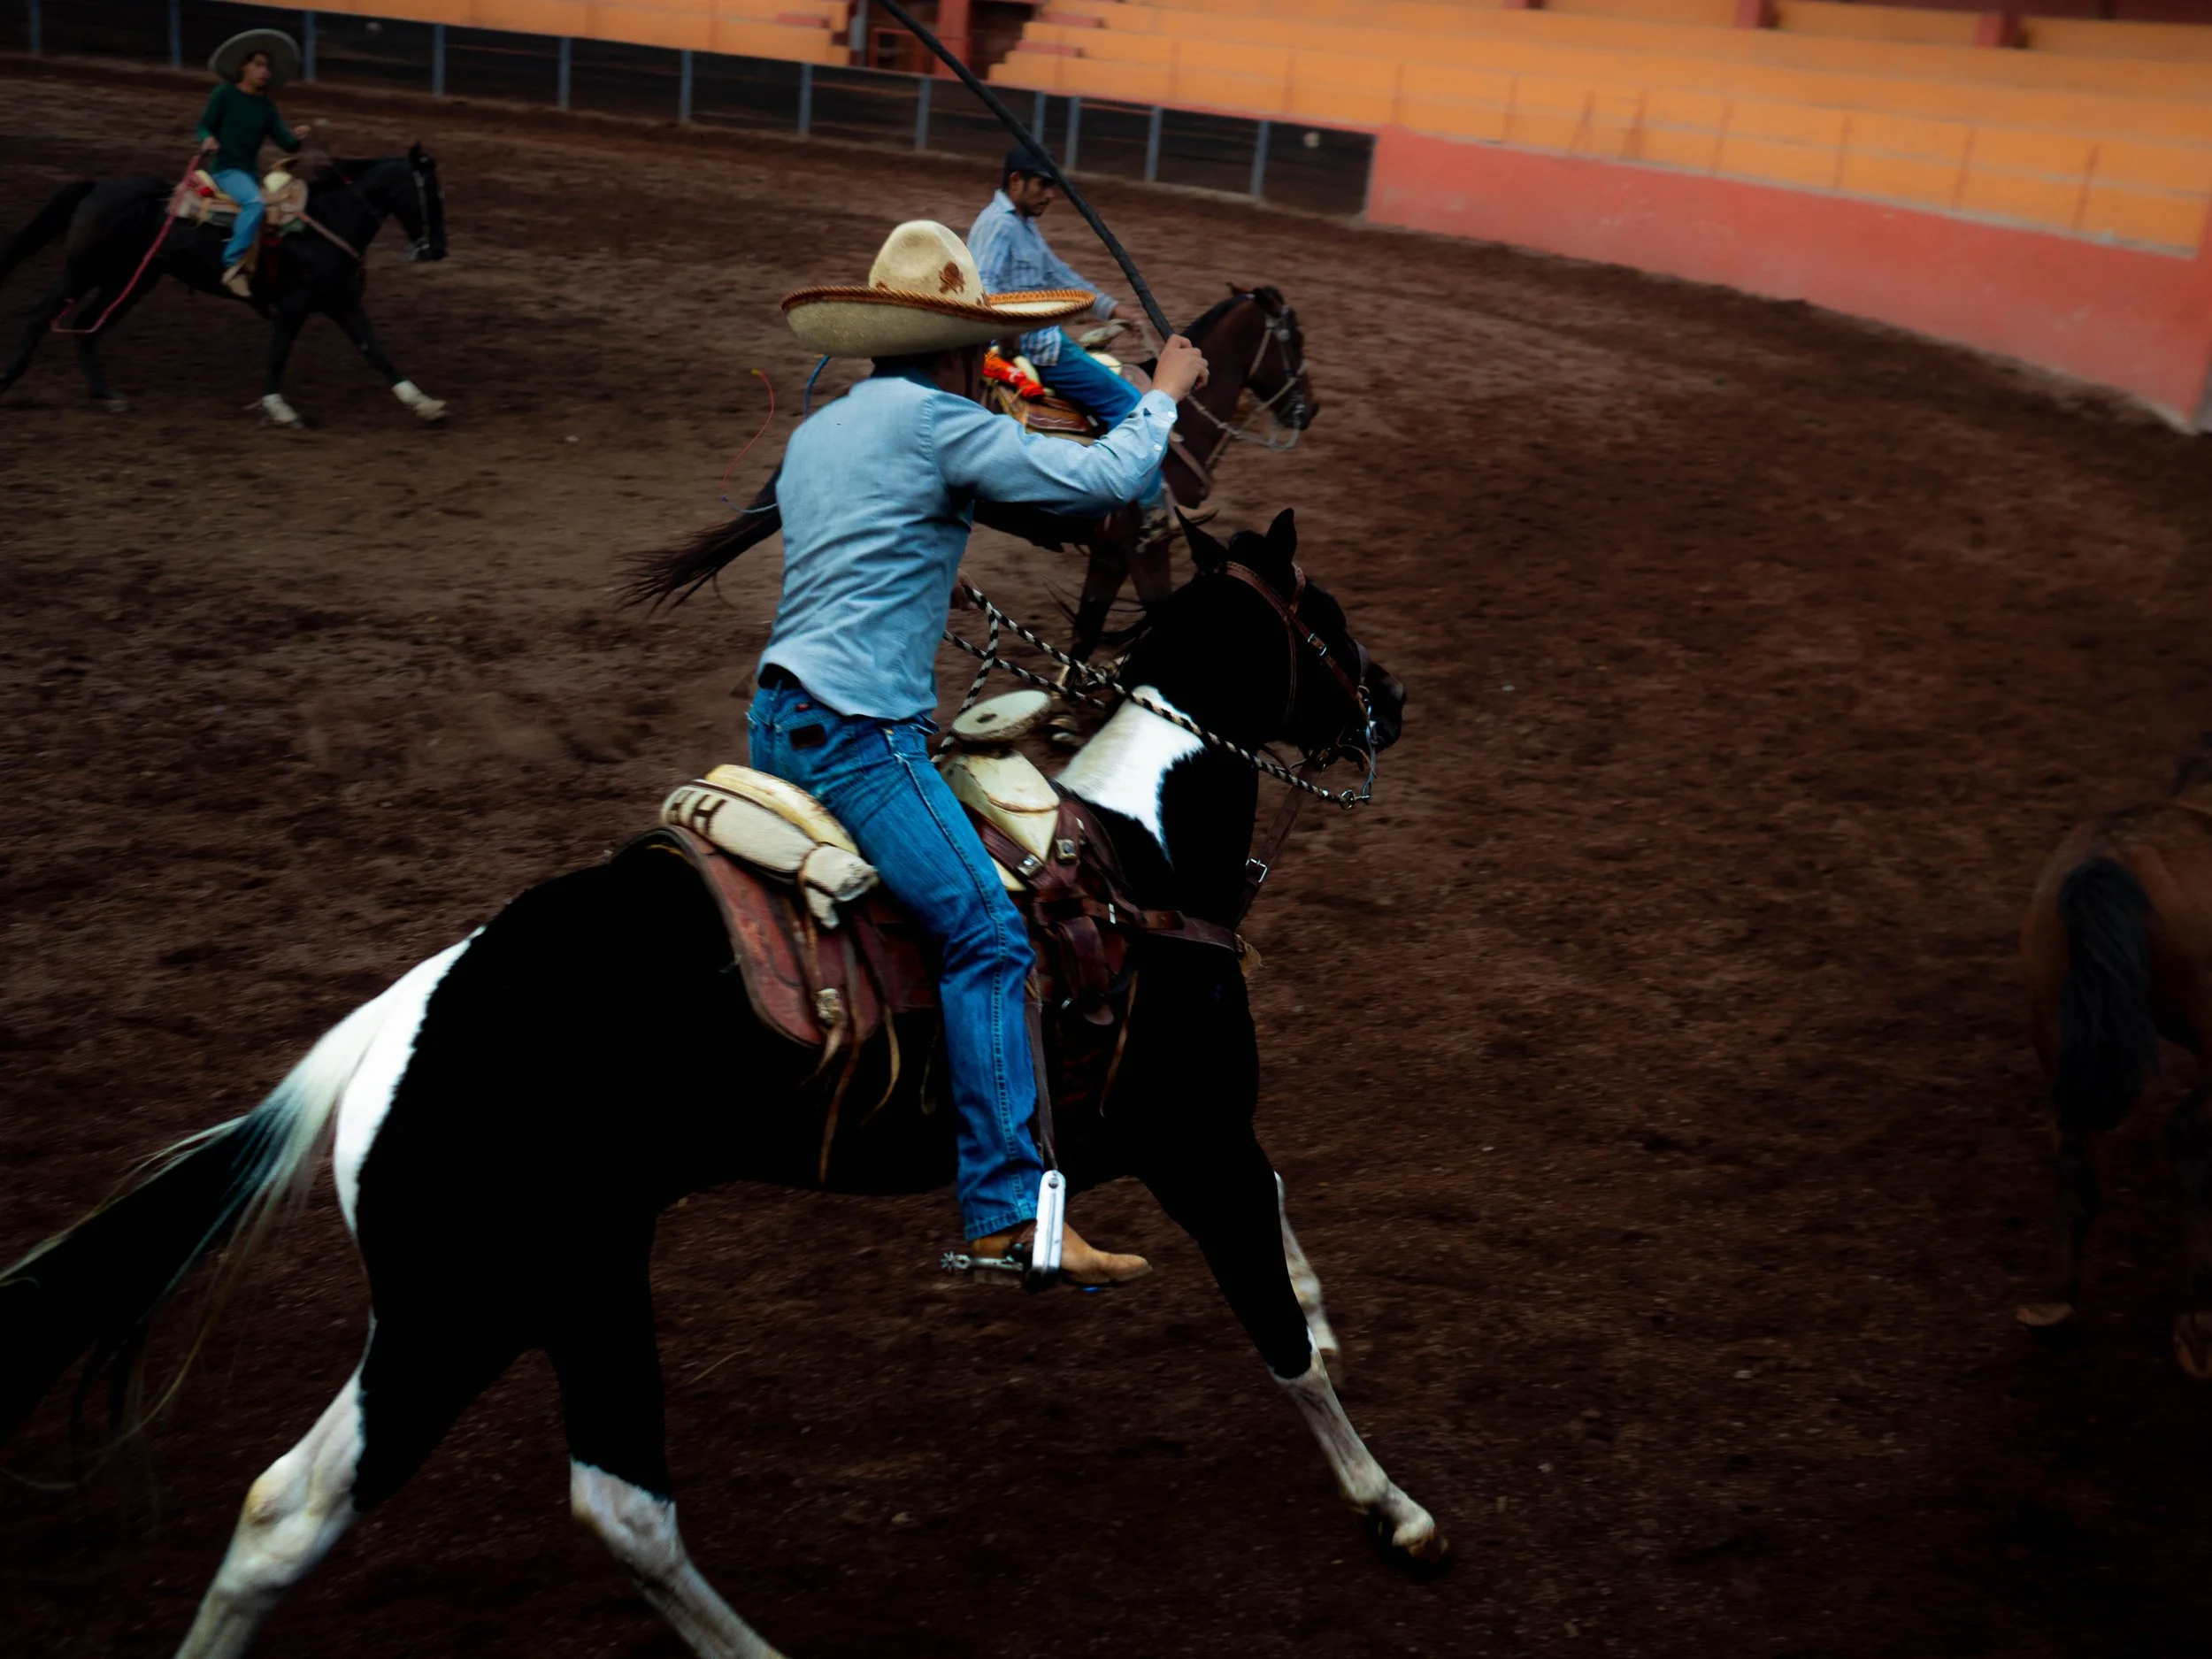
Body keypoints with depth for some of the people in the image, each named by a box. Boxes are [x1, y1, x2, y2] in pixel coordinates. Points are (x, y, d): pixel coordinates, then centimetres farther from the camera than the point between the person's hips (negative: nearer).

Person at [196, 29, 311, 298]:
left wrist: (298, 136, -18)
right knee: (255, 202, -33)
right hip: (225, 168, -7)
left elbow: (286, 144, 4)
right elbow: (204, 126, -4)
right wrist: (208, 139, -26)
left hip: (251, 171, 7)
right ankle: (233, 264, -32)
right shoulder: (225, 93, -5)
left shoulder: (266, 105, 8)